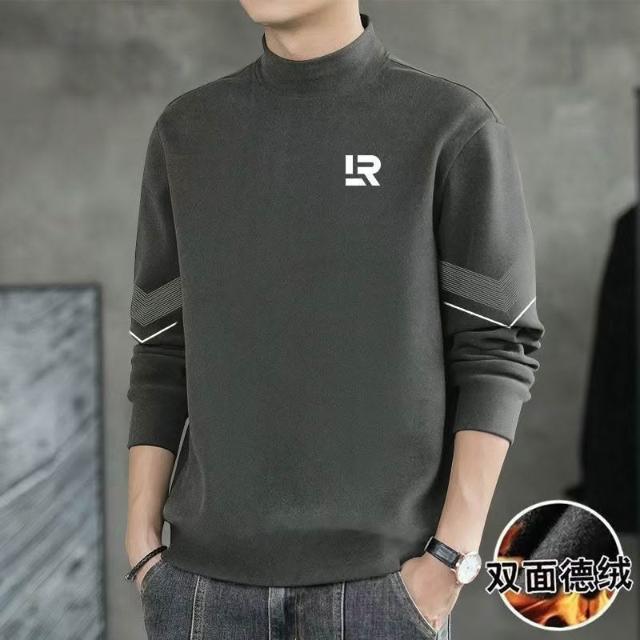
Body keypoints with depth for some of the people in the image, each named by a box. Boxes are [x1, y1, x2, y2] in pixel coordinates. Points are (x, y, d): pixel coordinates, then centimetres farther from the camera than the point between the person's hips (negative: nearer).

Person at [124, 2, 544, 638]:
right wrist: (143, 541, 4)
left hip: (379, 575, -3)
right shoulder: (186, 133, 9)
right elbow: (164, 355, 11)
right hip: (206, 575, 3)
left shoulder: (454, 126, -1)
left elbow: (495, 351, -3)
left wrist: (452, 556, -9)